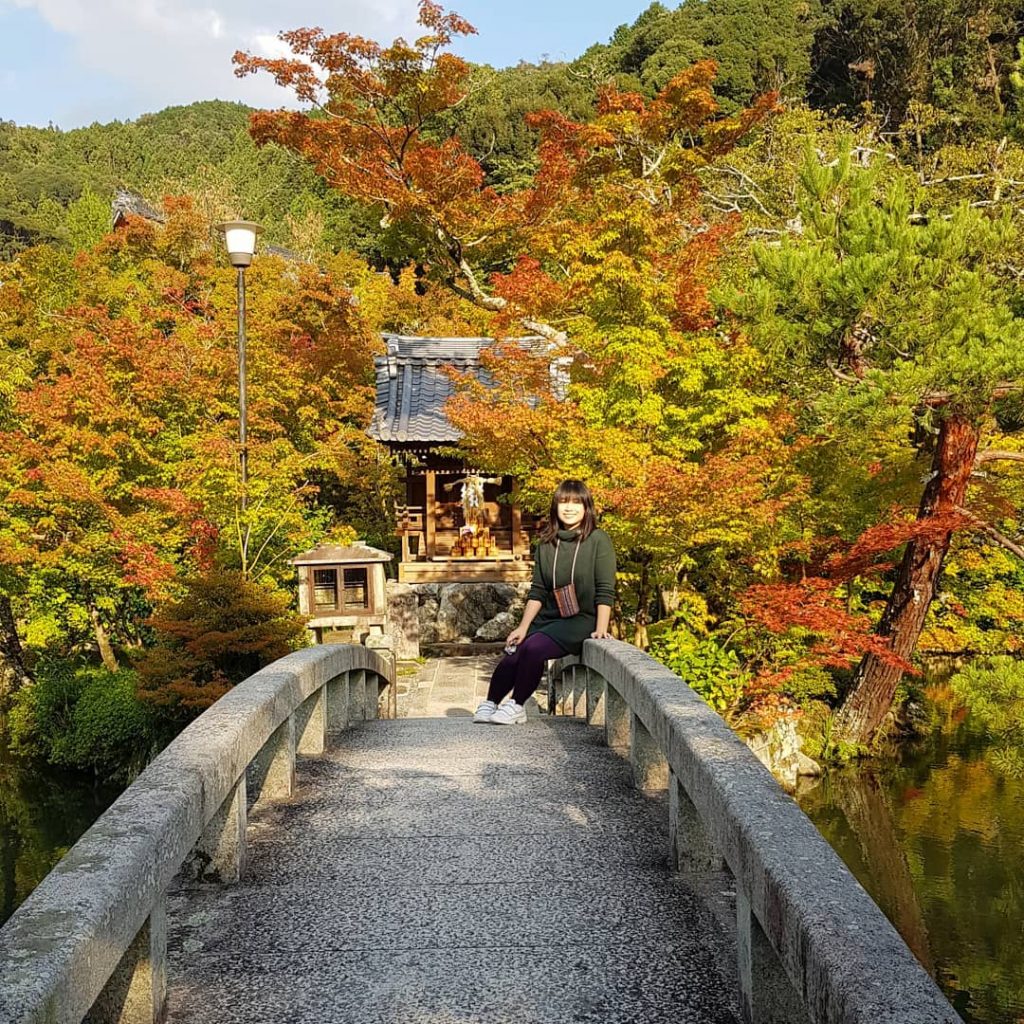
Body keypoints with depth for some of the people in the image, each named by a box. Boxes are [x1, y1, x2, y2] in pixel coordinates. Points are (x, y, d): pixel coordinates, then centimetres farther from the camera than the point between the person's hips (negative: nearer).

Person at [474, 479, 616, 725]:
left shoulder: (598, 540, -5)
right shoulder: (546, 543, 9)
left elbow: (605, 591, -8)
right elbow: (537, 591, 10)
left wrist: (601, 629, -16)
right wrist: (523, 626, 3)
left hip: (582, 620, -5)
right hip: (548, 619, 5)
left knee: (534, 647, -28)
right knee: (512, 655, -19)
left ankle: (516, 706, -13)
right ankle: (490, 703, 0)